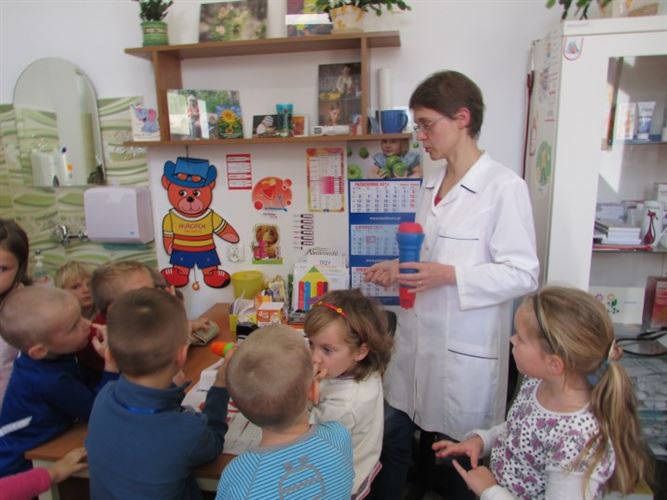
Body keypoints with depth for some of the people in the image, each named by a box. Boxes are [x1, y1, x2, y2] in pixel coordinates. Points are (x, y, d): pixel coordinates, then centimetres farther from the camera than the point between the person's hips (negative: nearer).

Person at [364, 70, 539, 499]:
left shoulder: (505, 187, -14)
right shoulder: (432, 183, 10)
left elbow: (523, 274, -15)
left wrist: (450, 275, -24)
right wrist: (400, 268, 3)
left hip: (466, 347, -7)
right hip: (418, 333, 7)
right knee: (394, 439, 18)